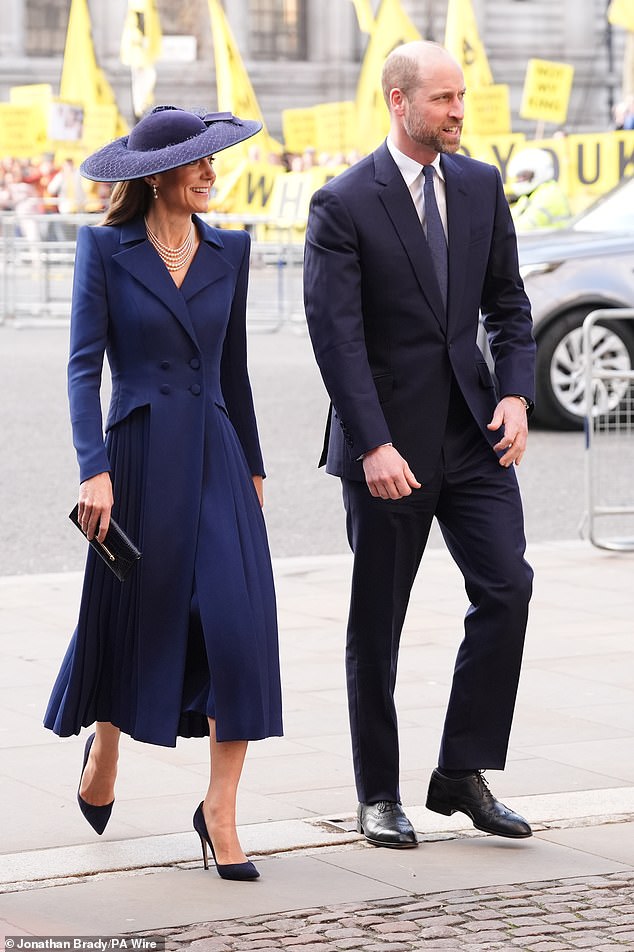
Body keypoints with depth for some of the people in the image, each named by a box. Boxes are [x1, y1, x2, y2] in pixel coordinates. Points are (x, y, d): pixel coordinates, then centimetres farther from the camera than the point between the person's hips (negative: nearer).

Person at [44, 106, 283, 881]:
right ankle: (103, 756, 41)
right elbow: (83, 366, -8)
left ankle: (219, 812, -5)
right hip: (139, 456, -3)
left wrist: (252, 467, 19)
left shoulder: (229, 251, 8)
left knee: (240, 624, -11)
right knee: (127, 616, 10)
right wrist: (94, 469, -19)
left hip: (216, 456, 3)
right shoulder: (105, 249, -3)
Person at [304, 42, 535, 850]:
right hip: (389, 439, -4)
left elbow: (508, 301, 12)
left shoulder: (480, 186, 6)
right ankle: (379, 796, 16)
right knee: (377, 622, 4)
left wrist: (515, 393, -3)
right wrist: (374, 446, -21)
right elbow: (336, 335, -14)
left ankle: (463, 773, 4)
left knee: (506, 586, -8)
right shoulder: (343, 205, -10)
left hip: (472, 430, 4)